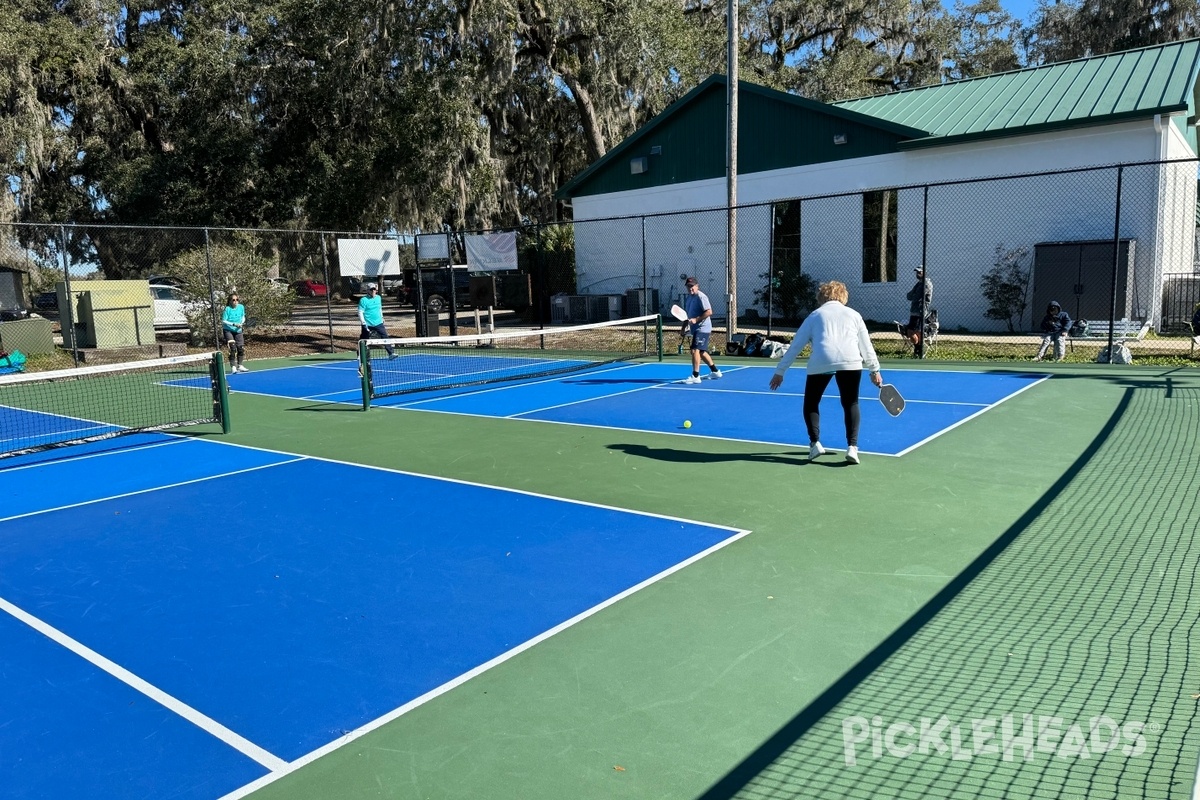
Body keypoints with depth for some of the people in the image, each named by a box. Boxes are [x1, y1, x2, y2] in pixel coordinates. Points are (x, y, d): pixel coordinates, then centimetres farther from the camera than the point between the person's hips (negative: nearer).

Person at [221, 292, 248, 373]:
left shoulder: (241, 307, -1)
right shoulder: (227, 309, -14)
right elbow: (224, 321, -13)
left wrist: (242, 323, -6)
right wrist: (234, 324, -23)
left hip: (238, 331, 5)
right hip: (228, 331, -5)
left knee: (241, 348, 3)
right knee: (233, 349, -14)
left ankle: (240, 366, 18)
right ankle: (233, 367, -9)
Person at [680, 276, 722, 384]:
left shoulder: (701, 297, -14)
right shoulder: (688, 298, 14)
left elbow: (709, 312, -21)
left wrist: (696, 320, -25)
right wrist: (684, 326, 14)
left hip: (702, 328, -10)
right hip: (696, 329, 10)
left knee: (695, 350, -17)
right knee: (701, 352, 19)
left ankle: (695, 376, -16)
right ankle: (715, 371, 34)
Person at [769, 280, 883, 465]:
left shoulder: (815, 315, 22)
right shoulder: (853, 314, 24)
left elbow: (795, 346, 20)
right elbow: (866, 346, 25)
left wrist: (780, 372, 24)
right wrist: (874, 370, 37)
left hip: (820, 362, -1)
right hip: (850, 362, 1)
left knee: (811, 403, 19)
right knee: (850, 404, 16)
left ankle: (815, 443, 7)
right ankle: (852, 447, 3)